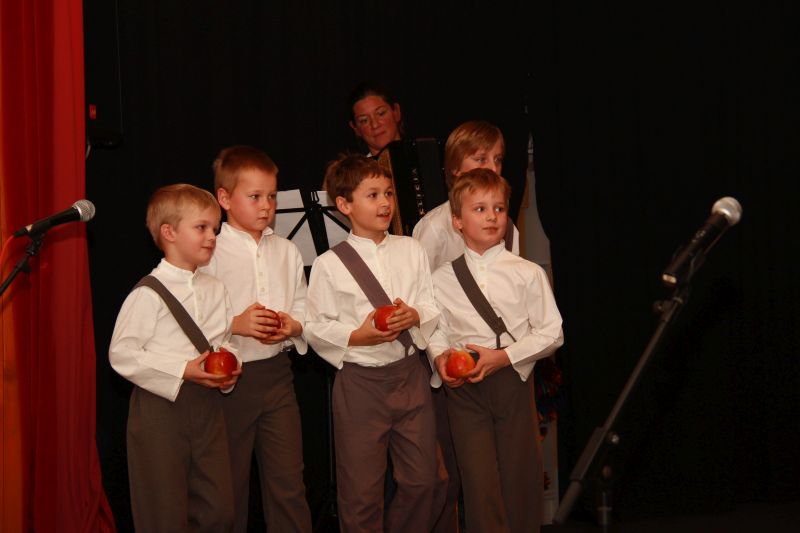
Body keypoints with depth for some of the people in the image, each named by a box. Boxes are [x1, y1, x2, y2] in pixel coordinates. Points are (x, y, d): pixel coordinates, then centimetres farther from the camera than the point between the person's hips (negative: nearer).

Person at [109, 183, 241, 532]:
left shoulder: (215, 290, 9)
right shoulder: (149, 293, -11)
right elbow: (122, 354, -15)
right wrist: (182, 371, -21)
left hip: (206, 403, 6)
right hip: (160, 405, -6)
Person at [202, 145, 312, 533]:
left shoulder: (287, 252, 8)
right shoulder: (211, 254, -7)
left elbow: (303, 310, 11)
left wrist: (292, 326, -9)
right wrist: (235, 325, -23)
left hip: (277, 372, 4)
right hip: (229, 377, -3)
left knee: (288, 483, 3)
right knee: (230, 486, 9)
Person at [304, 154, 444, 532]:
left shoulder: (411, 250, 6)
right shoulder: (329, 265, -5)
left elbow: (434, 309, 7)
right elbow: (315, 328, -5)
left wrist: (415, 316, -13)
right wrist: (357, 336, -19)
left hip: (410, 373, 4)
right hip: (359, 382, -3)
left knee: (422, 480, 11)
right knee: (361, 491, 4)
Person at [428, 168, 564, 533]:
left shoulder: (527, 274, 0)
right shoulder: (442, 279, 5)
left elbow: (550, 333, -1)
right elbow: (436, 330, 10)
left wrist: (504, 356, -13)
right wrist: (439, 356, -12)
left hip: (512, 379, 0)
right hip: (463, 386, 0)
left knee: (521, 478, 6)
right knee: (479, 481, -3)